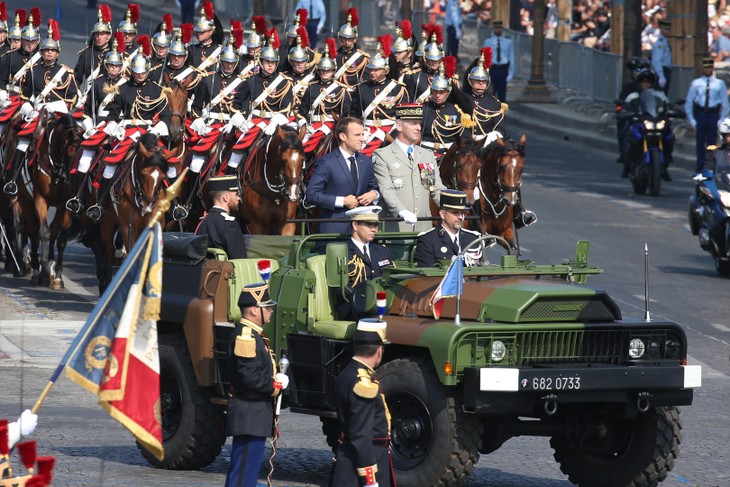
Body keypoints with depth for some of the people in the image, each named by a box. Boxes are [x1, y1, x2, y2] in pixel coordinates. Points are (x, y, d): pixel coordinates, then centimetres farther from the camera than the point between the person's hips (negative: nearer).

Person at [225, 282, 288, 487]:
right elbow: (250, 378, -24)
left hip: (255, 414, 11)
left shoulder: (253, 335, 16)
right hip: (250, 415, -11)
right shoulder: (245, 337, -17)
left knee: (245, 469, 14)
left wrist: (276, 379, 5)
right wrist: (277, 385, -11)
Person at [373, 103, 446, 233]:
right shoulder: (383, 156, 1)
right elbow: (386, 191, -11)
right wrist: (402, 212, -28)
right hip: (396, 228, -4)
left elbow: (437, 190, 14)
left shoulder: (428, 155, 18)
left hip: (424, 227, 4)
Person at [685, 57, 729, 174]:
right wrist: (691, 119, 0)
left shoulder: (720, 84, 3)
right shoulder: (696, 83, 3)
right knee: (700, 142, 5)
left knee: (712, 142, 3)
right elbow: (689, 102, 6)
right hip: (700, 114, 0)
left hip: (714, 114, 0)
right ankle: (700, 166, 14)